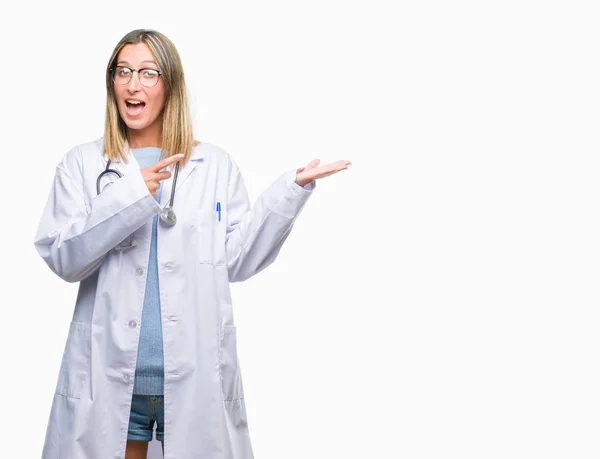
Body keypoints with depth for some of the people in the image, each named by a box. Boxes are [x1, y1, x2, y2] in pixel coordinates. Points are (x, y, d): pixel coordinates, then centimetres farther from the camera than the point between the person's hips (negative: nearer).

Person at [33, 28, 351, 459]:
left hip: (195, 377, 0)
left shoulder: (215, 165, 6)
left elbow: (236, 260, 2)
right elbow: (61, 258, -6)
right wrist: (129, 197, -17)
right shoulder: (82, 164, 5)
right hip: (110, 376, 0)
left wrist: (291, 189, -5)